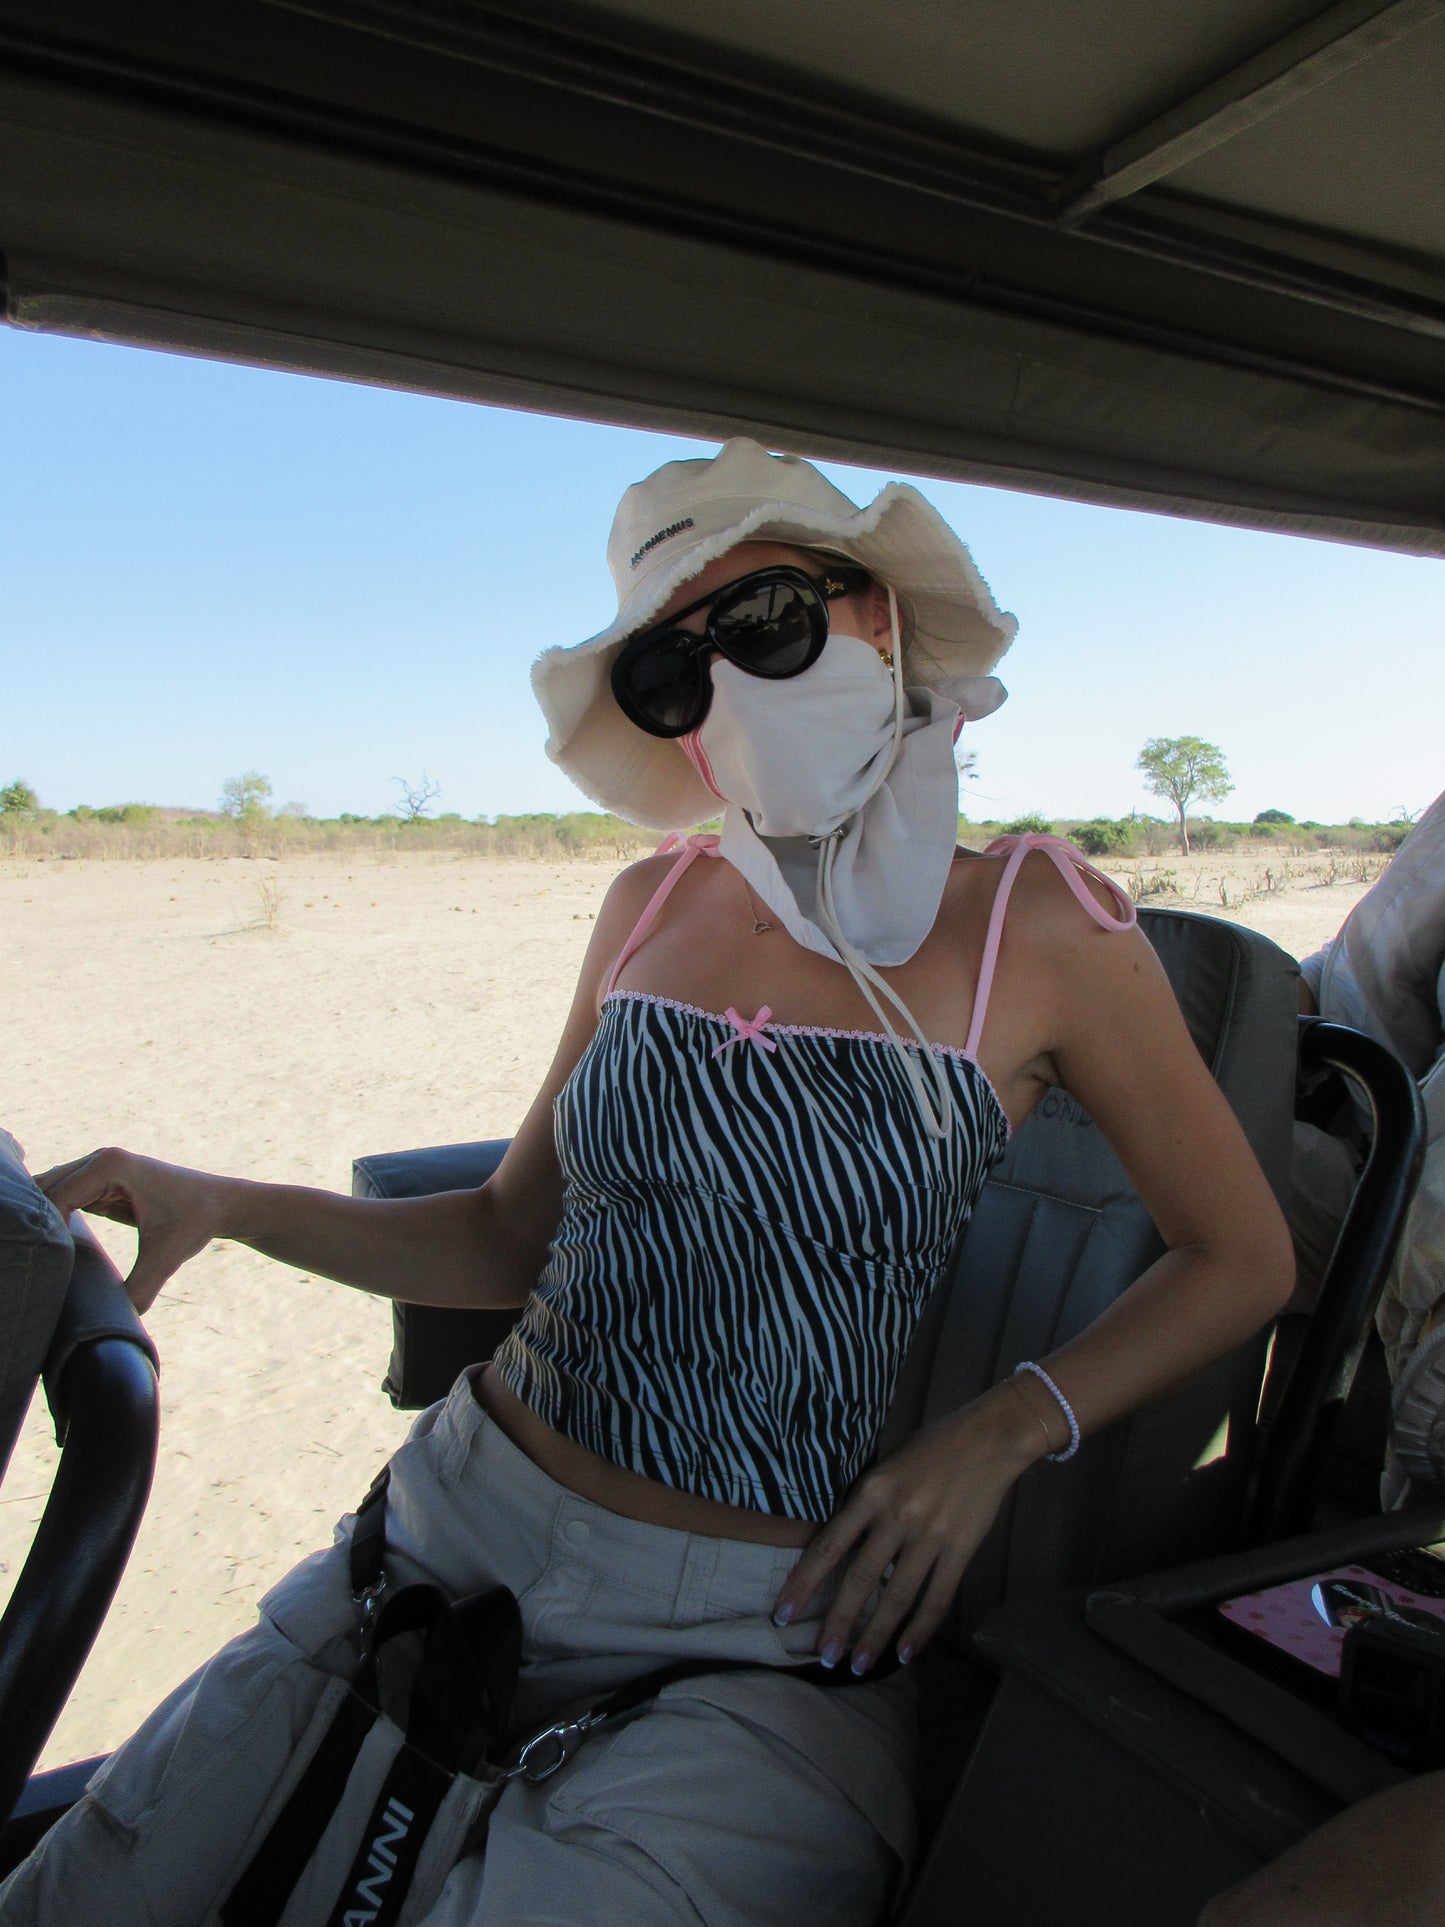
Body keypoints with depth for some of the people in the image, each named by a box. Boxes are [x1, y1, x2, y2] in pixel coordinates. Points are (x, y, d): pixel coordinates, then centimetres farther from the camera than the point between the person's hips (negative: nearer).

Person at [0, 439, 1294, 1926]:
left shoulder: (1041, 928, -8)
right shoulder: (654, 906, 3)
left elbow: (1243, 1260, 1)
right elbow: (517, 1241, 7)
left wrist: (1003, 1432, -11)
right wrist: (223, 1207, -4)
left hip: (753, 1637, -3)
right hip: (458, 1518, 4)